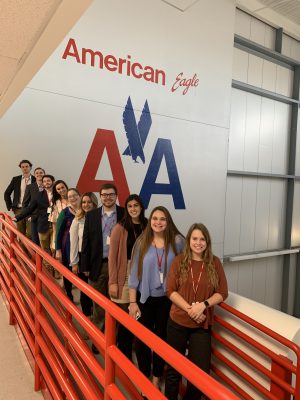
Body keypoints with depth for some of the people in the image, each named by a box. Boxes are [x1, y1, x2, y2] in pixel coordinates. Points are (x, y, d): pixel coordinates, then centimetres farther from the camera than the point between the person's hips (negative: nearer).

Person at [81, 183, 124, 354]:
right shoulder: (91, 215, 4)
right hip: (98, 265, 2)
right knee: (98, 304, 14)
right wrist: (85, 266, 2)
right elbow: (86, 241, 4)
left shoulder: (125, 214, -4)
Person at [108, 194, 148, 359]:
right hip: (125, 276, -3)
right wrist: (112, 282, -7)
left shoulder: (147, 227, 4)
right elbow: (112, 256, -5)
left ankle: (128, 351, 32)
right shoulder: (120, 228, -6)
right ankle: (123, 353, 25)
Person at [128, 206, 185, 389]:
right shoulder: (142, 242, -8)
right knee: (142, 340, 11)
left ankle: (157, 377, 41)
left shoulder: (178, 241, -11)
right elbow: (134, 273, -5)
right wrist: (132, 302, -5)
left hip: (167, 299, 0)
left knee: (162, 338, 18)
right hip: (145, 298, 1)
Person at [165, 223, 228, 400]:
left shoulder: (214, 262, -5)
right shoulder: (179, 261, -7)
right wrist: (189, 309, -20)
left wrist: (203, 304, -19)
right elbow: (170, 290, -9)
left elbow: (223, 292, -4)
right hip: (178, 321, 0)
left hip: (203, 324, 1)